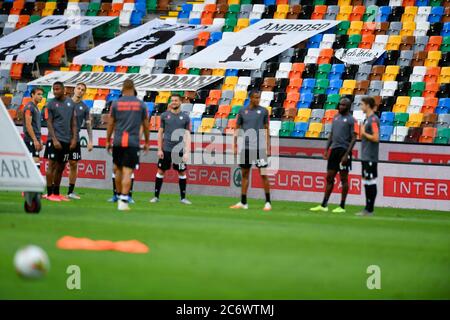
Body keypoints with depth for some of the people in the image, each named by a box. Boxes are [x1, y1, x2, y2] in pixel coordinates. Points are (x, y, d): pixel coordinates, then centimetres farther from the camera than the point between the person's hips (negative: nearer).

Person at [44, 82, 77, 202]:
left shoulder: (70, 103, 11)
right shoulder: (51, 104, -2)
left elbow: (73, 122, 13)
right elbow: (49, 123, -6)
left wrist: (74, 138, 4)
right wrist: (54, 139, -14)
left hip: (67, 140, 5)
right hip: (55, 139, -5)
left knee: (61, 167, 9)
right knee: (52, 165, -6)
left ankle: (56, 193, 15)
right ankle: (50, 193, -4)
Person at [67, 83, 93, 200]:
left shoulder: (84, 107, 8)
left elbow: (88, 124, 9)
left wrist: (90, 141, 1)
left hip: (75, 139, 2)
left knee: (74, 164, 3)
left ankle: (71, 191, 9)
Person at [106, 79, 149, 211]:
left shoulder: (116, 103, 4)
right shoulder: (141, 104, 4)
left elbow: (110, 124, 7)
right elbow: (146, 125, 10)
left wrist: (108, 141, 16)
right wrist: (147, 142, 21)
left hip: (118, 142, 1)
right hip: (133, 142, -1)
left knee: (118, 169, 16)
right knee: (127, 172, -5)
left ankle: (119, 196, 21)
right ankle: (123, 201, -11)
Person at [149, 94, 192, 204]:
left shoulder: (185, 117, 4)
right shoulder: (165, 115, 5)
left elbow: (187, 135, 3)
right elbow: (160, 133, 7)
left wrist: (187, 152, -5)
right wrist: (159, 149, 0)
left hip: (179, 149, 0)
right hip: (166, 149, 0)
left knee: (182, 172, 4)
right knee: (161, 171, 1)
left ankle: (183, 197, 13)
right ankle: (156, 196, 8)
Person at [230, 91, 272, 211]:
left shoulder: (263, 111, 2)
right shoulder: (242, 111, 7)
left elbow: (266, 129, 5)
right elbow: (237, 129, 12)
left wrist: (268, 147, 1)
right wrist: (235, 146, 6)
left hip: (259, 147, -3)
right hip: (246, 147, 3)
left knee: (264, 174, -5)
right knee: (244, 174, 8)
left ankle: (268, 202, 1)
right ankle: (243, 203, 16)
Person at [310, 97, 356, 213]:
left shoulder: (351, 120, -8)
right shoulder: (336, 117, 14)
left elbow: (353, 138, -11)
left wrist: (346, 154, -18)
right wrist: (326, 149, 12)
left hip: (344, 151, -7)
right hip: (334, 149, 7)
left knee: (343, 178, -1)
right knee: (329, 177, 7)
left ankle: (342, 207, 4)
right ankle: (324, 205, 10)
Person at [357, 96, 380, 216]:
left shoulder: (373, 119, -14)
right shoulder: (367, 119, 16)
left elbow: (376, 138, -21)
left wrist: (364, 133, -10)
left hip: (370, 157, -10)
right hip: (365, 157, 10)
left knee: (371, 183, -7)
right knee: (366, 183, 12)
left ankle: (370, 209, -6)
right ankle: (367, 209, 16)